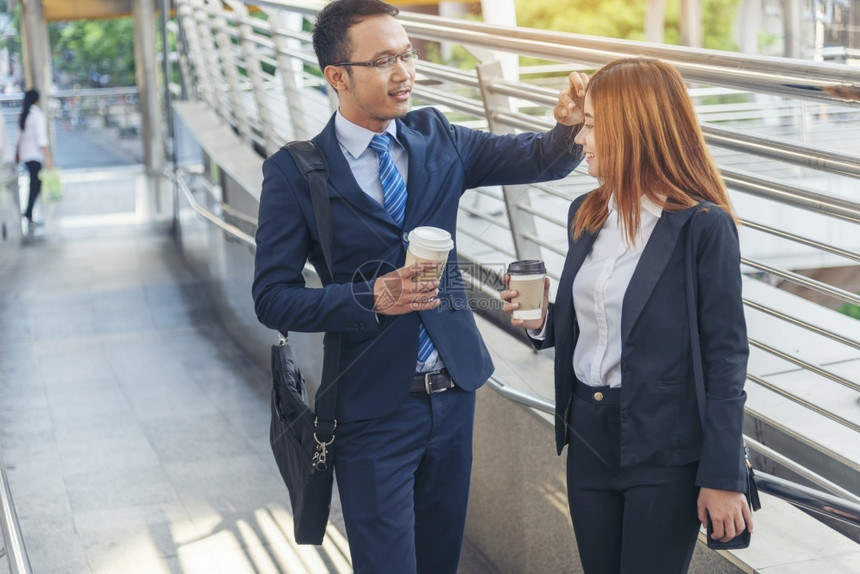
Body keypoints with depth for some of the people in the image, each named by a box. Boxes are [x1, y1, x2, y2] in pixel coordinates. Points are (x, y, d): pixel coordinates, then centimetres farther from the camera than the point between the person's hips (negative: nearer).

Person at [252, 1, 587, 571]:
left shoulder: (436, 138, 2)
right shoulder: (295, 172, -11)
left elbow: (540, 159, -3)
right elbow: (273, 298, -12)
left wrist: (569, 126, -26)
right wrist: (372, 298, -25)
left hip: (454, 390, 5)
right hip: (373, 408, -4)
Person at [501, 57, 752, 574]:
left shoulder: (703, 226, -14)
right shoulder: (586, 214, 7)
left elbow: (726, 356, -12)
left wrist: (722, 477, -14)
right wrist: (543, 321, -4)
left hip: (665, 452, -6)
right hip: (590, 438, 7)